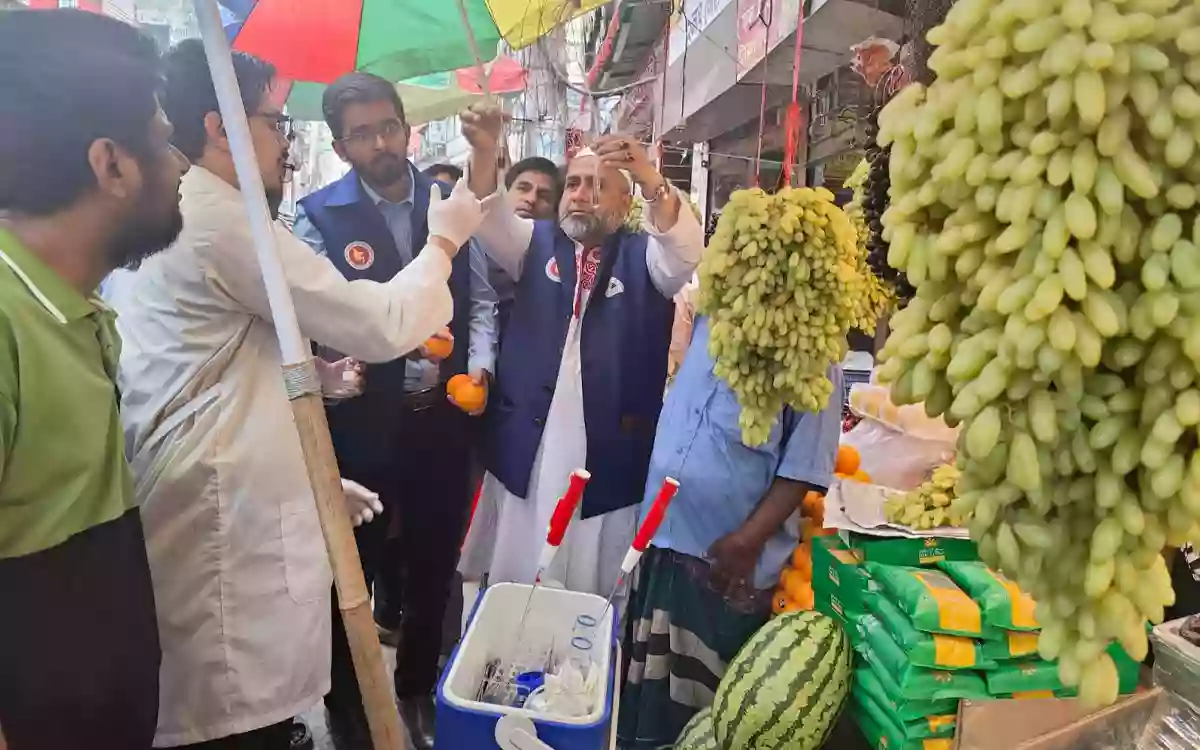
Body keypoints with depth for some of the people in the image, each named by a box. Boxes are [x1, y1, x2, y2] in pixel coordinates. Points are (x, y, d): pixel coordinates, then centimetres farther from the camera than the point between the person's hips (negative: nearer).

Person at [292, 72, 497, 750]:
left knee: (435, 562, 17)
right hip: (360, 421, -2)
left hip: (444, 417, 3)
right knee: (353, 566, 15)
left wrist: (480, 365, -8)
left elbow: (481, 298, 8)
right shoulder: (320, 216, -5)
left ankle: (418, 688, 42)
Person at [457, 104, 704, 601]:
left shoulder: (644, 255, 4)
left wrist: (652, 181, -33)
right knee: (513, 584, 13)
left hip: (608, 453, -2)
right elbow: (491, 221, -7)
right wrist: (484, 153, -26)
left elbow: (687, 254, -16)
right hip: (525, 449, 2)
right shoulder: (538, 243, 11)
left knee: (593, 595, 8)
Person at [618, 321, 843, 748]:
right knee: (647, 678, 21)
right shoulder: (709, 320, 1)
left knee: (703, 695, 12)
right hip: (664, 536, 6)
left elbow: (803, 471, -15)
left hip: (726, 557, -5)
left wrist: (745, 542, -18)